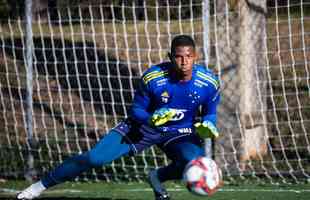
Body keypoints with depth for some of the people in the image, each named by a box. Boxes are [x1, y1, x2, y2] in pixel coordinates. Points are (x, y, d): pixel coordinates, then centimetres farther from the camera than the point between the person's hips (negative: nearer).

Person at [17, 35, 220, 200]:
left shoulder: (209, 83, -20)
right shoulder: (152, 77, -23)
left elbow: (210, 114, -1)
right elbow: (136, 110, -10)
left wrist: (207, 126, -25)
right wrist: (150, 119, -33)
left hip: (181, 133, 1)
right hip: (146, 126, -1)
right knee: (93, 158, -16)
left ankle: (158, 177, 1)